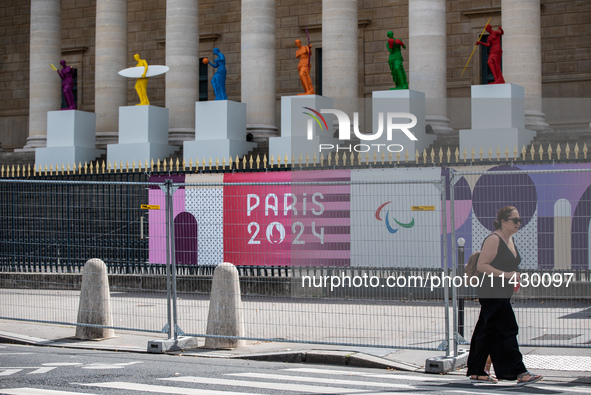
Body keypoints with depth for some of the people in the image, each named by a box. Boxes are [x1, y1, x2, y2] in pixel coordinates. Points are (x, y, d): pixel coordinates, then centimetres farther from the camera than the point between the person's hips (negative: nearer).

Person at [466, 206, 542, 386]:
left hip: (502, 293, 10)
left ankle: (476, 372, 16)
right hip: (492, 292, -10)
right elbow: (481, 265, -19)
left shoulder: (510, 240, 17)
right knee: (507, 330, -10)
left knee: (487, 333, 11)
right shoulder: (493, 239, -13)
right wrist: (505, 274, -21)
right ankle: (519, 372, -11)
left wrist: (514, 279, 15)